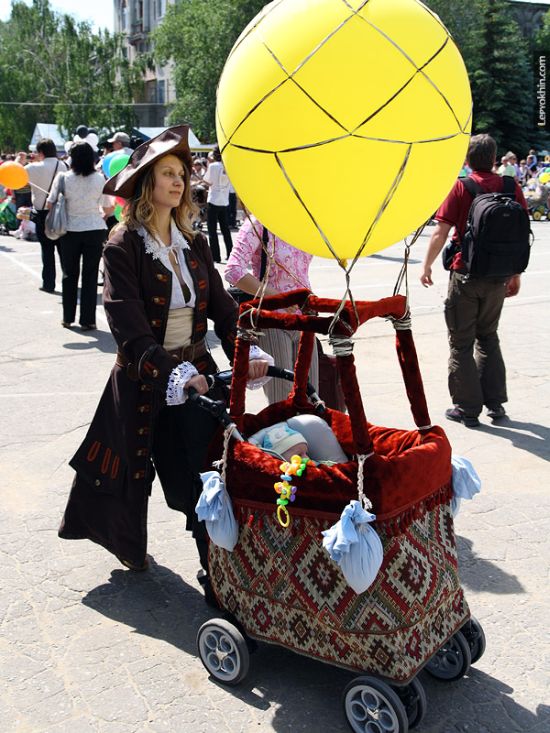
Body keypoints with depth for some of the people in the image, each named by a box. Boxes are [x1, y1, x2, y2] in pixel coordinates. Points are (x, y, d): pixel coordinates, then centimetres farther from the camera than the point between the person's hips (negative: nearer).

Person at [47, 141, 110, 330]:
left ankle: (68, 318, 21)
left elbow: (49, 204, -5)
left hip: (70, 231, 0)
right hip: (95, 230, 0)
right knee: (90, 276, 6)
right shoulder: (99, 179, -5)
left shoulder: (63, 178, -8)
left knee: (70, 275, 13)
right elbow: (107, 208, 1)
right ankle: (87, 320, 7)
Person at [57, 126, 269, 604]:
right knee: (133, 472, 13)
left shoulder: (193, 243, 7)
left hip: (197, 372, 4)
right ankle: (130, 548, 42)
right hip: (146, 380, -4)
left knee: (210, 470, -4)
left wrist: (246, 353, -15)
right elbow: (131, 330, -21)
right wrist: (174, 374, -32)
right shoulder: (123, 247, -11)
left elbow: (222, 306, 2)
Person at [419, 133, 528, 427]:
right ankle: (495, 402, 21)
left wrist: (426, 266, 1)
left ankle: (467, 408, 11)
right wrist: (516, 275, 13)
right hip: (498, 277, 4)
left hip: (465, 274, -4)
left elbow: (440, 233, -11)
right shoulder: (511, 187, 2)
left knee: (461, 343, 7)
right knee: (488, 337, 21)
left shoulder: (460, 188, -7)